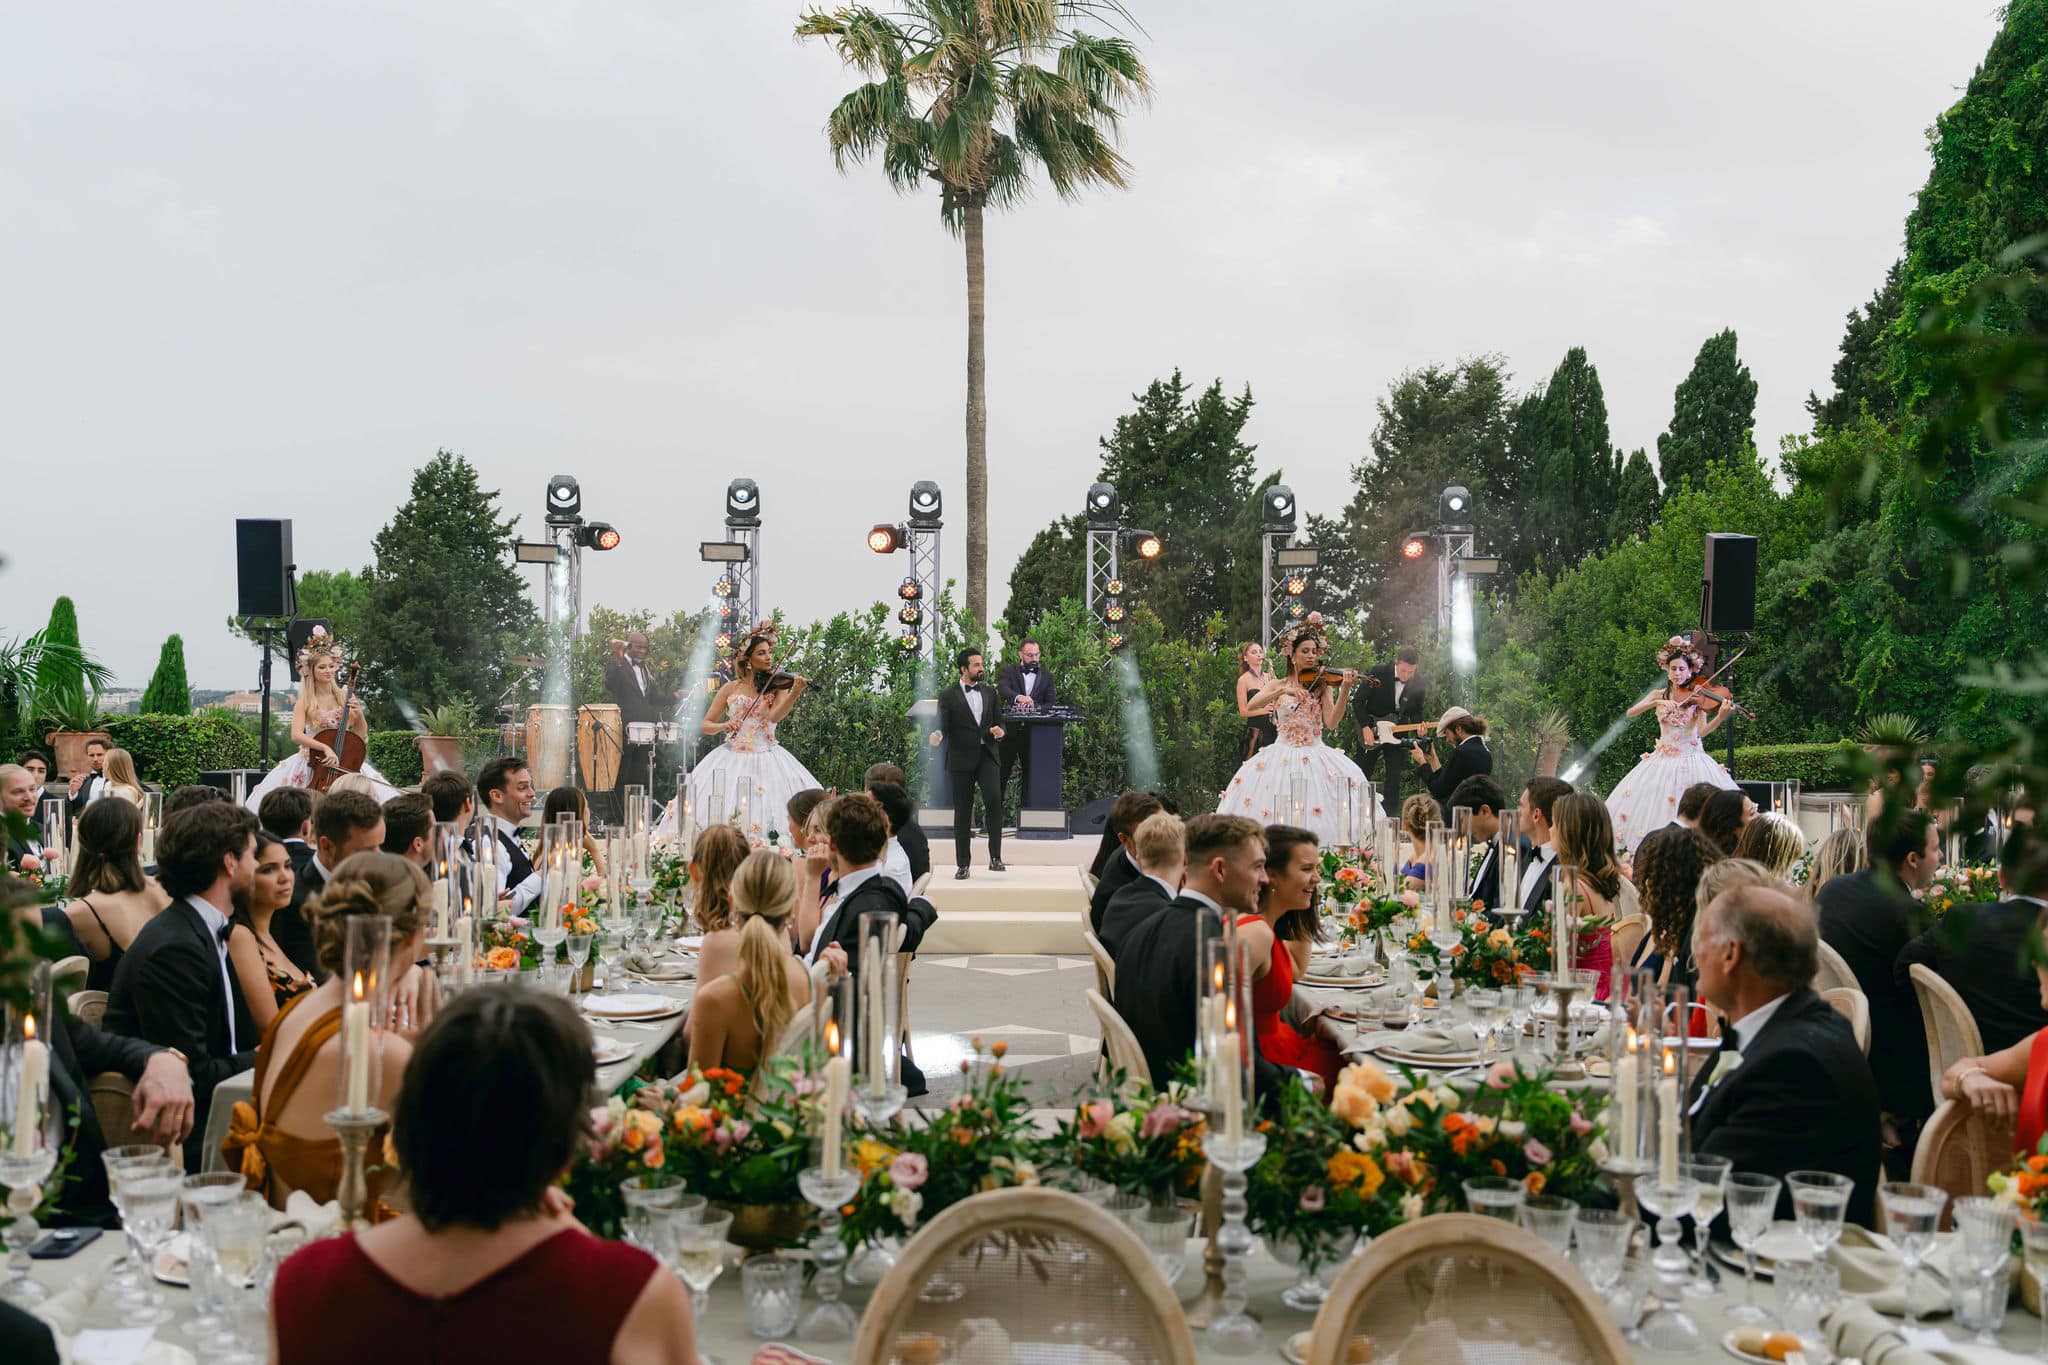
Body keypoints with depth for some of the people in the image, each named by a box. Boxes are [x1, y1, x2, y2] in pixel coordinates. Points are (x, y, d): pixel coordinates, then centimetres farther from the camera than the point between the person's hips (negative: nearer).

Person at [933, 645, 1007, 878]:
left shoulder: (989, 692, 14)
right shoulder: (949, 696, 2)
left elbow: (999, 721, 16)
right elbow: (943, 725, -3)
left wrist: (1000, 732, -7)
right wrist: (937, 735, -26)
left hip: (987, 755, 2)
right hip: (962, 758, -2)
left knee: (994, 799, -20)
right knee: (962, 812, 3)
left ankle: (995, 856, -14)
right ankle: (962, 864, 11)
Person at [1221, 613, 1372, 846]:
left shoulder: (1323, 684, 8)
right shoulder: (1279, 685, 11)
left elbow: (1331, 721, -8)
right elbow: (1251, 706, -7)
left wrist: (1344, 691, -20)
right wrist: (1283, 690, -17)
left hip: (1315, 755, 0)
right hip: (1283, 755, 0)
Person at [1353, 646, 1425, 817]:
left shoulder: (1418, 686, -9)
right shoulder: (1377, 674, -18)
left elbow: (1416, 712, 4)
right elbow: (1358, 702, -12)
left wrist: (1418, 725, -19)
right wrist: (1365, 728, -17)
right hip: (1370, 731, -2)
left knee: (1394, 776, -1)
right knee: (1362, 774, 4)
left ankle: (1390, 816, 5)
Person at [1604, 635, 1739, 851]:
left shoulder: (1698, 698, -1)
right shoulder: (1659, 694, 6)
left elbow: (1702, 732, -14)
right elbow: (1630, 712, -8)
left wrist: (1721, 717, -31)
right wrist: (1658, 702, -21)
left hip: (1691, 760, -2)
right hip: (1662, 760, 2)